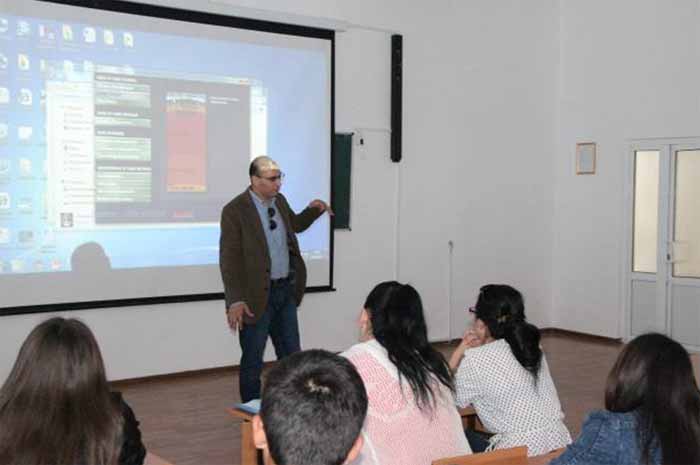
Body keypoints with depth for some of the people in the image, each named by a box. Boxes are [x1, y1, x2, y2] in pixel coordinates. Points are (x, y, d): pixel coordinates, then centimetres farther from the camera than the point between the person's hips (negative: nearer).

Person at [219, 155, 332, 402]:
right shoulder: (235, 210, -15)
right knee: (253, 360, 7)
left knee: (291, 355, 15)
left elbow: (294, 224, 27)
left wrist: (313, 210, 7)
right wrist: (235, 301, -22)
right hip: (257, 295, -7)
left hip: (286, 290, 7)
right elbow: (229, 259, -17)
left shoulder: (279, 200, 5)